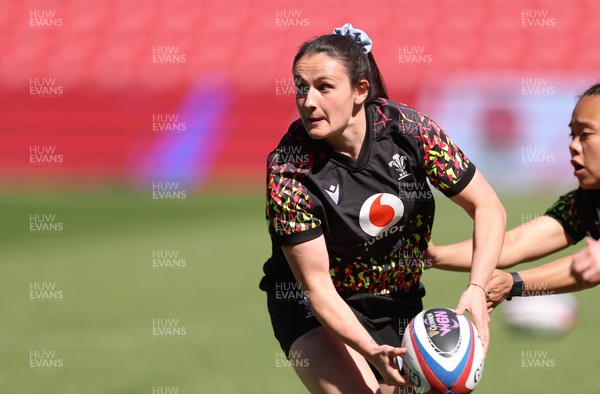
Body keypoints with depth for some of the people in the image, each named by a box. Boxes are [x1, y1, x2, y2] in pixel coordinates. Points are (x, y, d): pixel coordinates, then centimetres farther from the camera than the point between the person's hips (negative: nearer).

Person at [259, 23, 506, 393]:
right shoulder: (288, 170, -25)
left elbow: (488, 208, -12)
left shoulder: (408, 127, -19)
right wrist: (370, 351, -38)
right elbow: (316, 285, -23)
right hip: (314, 307, -4)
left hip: (399, 302, 4)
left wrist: (476, 289, -28)